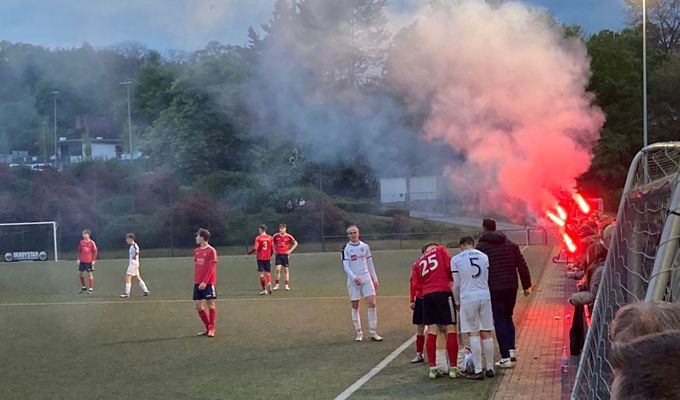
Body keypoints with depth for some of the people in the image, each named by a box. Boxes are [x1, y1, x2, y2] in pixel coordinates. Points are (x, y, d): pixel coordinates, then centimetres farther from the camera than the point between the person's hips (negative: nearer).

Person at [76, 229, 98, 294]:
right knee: (80, 274, 7)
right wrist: (78, 259, 5)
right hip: (82, 261, 5)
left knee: (90, 274, -2)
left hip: (89, 261, -5)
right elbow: (79, 251, 12)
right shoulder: (81, 242, 6)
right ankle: (83, 287, 22)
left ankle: (91, 289, 4)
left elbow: (95, 251, -4)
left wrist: (93, 260, -10)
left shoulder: (92, 242, -6)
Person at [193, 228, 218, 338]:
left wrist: (205, 282, -19)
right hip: (198, 283, 7)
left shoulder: (211, 251, -9)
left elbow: (211, 268, -13)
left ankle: (211, 329, 4)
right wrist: (195, 281, 11)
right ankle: (208, 328, 15)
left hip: (208, 283, -7)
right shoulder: (197, 251, 12)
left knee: (210, 304, -4)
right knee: (199, 306, 4)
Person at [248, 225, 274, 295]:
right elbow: (272, 248, 2)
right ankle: (269, 283, -18)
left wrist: (249, 253, 4)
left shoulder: (258, 238, -7)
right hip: (267, 258, 2)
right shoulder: (270, 238, 2)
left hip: (260, 258, -2)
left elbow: (255, 248, -13)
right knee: (268, 272, 11)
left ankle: (264, 290, -1)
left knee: (261, 273, 2)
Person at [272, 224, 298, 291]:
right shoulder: (276, 236, 0)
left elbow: (295, 243, 7)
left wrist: (290, 250, -2)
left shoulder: (289, 236, -3)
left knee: (287, 270, 2)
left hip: (285, 255, 0)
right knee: (278, 269, -9)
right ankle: (277, 285, -1)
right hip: (278, 254, 0)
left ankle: (287, 285, 8)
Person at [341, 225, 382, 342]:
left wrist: (375, 279, 12)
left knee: (372, 303, -9)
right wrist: (354, 277, -21)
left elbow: (370, 263, 14)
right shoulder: (346, 248, -1)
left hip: (366, 277, 2)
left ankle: (373, 333, -4)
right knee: (355, 306, 3)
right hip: (353, 280, -2)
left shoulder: (365, 246, 8)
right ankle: (358, 332, 14)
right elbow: (345, 265, -7)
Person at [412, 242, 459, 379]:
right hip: (444, 291, -5)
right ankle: (453, 368, -2)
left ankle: (432, 368, 6)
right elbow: (450, 267, -4)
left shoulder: (418, 263, 22)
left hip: (426, 295, 5)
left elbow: (420, 282, 17)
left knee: (432, 331, 8)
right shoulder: (440, 250, 9)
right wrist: (455, 281, 12)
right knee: (451, 329, 0)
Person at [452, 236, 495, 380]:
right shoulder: (484, 256, 10)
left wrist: (457, 302, 17)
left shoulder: (456, 259, 1)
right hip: (485, 297, 3)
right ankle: (490, 369, 14)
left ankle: (478, 371, -4)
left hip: (468, 299, -3)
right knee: (486, 333, 8)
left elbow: (456, 284, 3)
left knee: (474, 334, -2)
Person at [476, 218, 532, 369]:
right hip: (511, 287, 5)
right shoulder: (510, 244, 12)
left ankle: (506, 357, -3)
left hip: (493, 289, -5)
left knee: (499, 322, 0)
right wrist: (526, 285, 15)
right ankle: (511, 349, 6)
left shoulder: (481, 246, -3)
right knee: (508, 318, 20)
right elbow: (522, 266, 10)